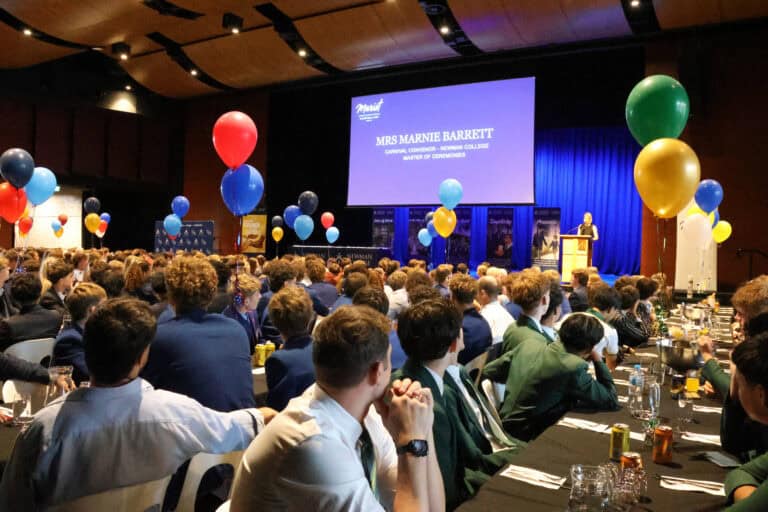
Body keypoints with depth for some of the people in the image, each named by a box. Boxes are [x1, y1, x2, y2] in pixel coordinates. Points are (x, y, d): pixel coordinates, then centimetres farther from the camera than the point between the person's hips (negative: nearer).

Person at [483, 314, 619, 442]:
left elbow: (488, 371, 7)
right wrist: (598, 361, -1)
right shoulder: (573, 367, -20)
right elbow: (611, 402, -10)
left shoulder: (529, 344, -2)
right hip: (526, 440, -7)